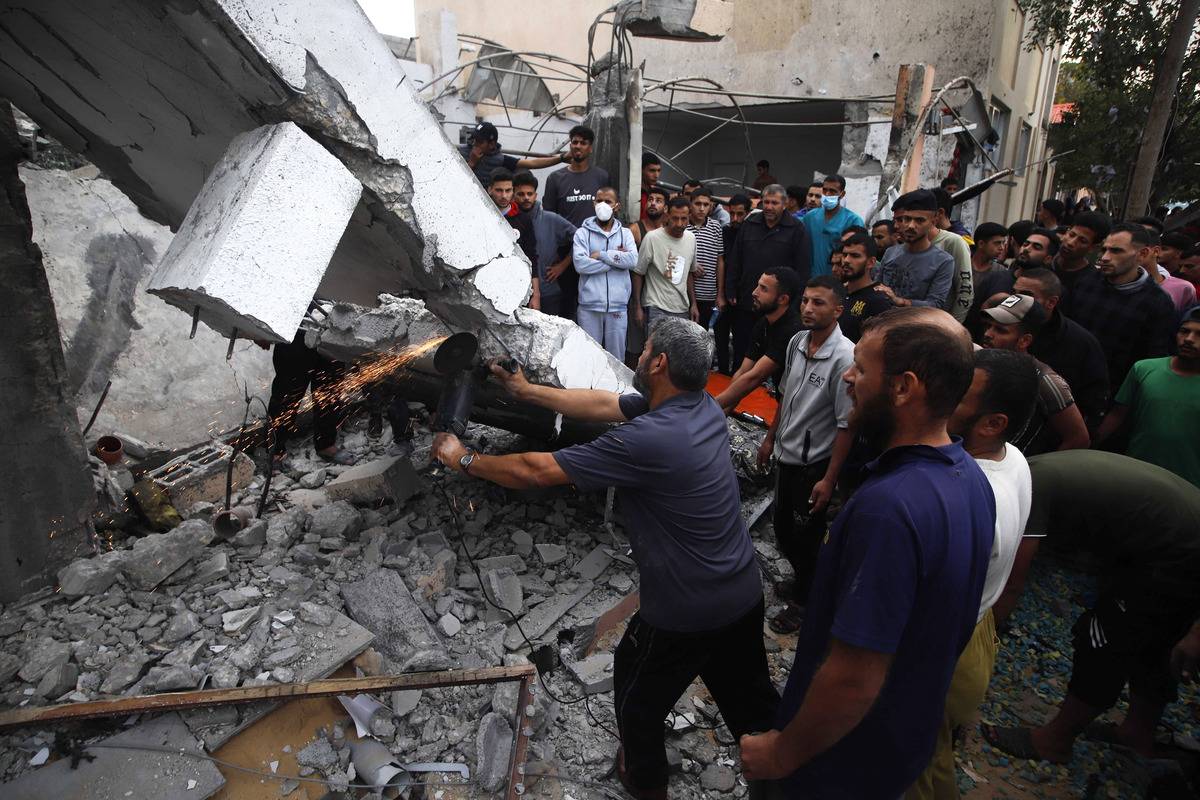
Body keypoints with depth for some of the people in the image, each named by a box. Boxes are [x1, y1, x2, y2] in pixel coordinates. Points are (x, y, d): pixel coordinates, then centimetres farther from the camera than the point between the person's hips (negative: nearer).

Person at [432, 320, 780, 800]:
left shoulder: (647, 439, -30)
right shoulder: (703, 406, -3)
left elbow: (536, 471, -22)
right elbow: (603, 404, 6)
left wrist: (464, 460, -6)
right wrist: (527, 391, 12)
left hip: (685, 613, -6)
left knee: (638, 698, 23)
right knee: (750, 698, 26)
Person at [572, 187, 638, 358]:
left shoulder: (625, 233, 10)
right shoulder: (582, 233, 4)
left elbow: (633, 260, -8)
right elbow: (580, 264, -12)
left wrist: (601, 255, -10)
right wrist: (617, 258, -8)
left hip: (618, 306, 2)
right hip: (589, 306, -1)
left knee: (616, 357, 8)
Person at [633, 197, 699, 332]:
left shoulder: (691, 238, 7)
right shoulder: (652, 238, -11)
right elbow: (638, 274, -5)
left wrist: (693, 303, 15)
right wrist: (637, 307, -5)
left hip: (683, 310, 6)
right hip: (657, 310, -6)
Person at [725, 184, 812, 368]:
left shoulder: (796, 229, -2)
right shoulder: (749, 224, 9)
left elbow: (803, 267, -5)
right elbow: (734, 261, 10)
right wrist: (731, 292, 4)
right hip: (746, 301, 4)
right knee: (741, 348, 12)